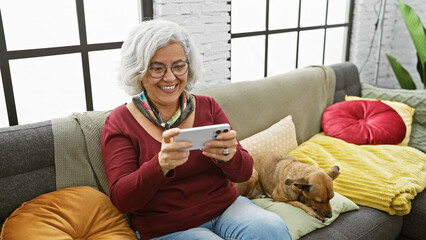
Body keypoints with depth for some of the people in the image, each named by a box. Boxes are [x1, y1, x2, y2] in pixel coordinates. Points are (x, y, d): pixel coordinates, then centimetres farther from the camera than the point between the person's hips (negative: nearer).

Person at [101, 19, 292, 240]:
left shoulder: (207, 106, 4)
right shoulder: (120, 122, -4)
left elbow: (244, 173, 0)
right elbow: (121, 200, -11)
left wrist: (229, 157, -24)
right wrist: (161, 165, -31)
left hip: (226, 206, 4)